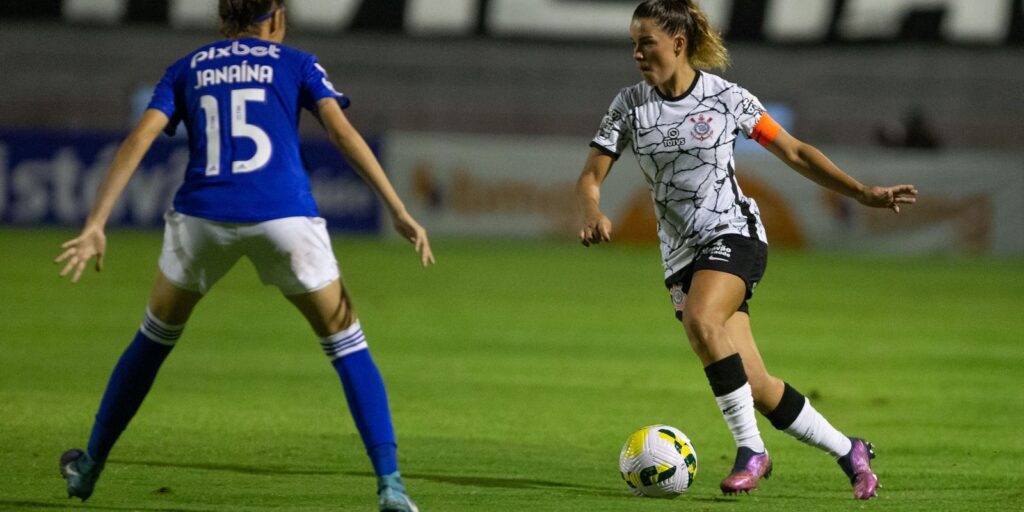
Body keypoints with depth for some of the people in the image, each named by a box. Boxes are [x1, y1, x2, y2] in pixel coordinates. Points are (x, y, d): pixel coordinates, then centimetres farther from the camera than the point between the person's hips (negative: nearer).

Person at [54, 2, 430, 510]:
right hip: (285, 218, -2)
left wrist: (95, 225, -2)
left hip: (203, 216, 2)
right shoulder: (295, 64, 14)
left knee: (154, 337, 25)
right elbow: (342, 132, -1)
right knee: (345, 341, 12)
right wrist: (399, 212, -4)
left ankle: (89, 466, 33)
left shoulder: (187, 68, 19)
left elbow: (138, 139, 4)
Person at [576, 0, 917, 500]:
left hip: (733, 233, -4)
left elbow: (794, 152, 6)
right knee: (755, 386, -3)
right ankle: (848, 451, 16)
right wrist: (591, 212, -25)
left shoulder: (726, 98, -4)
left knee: (700, 320, -34)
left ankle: (751, 448, -24)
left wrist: (862, 192, 0)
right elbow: (590, 178, -1)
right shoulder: (630, 104, 2)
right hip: (680, 251, 4)